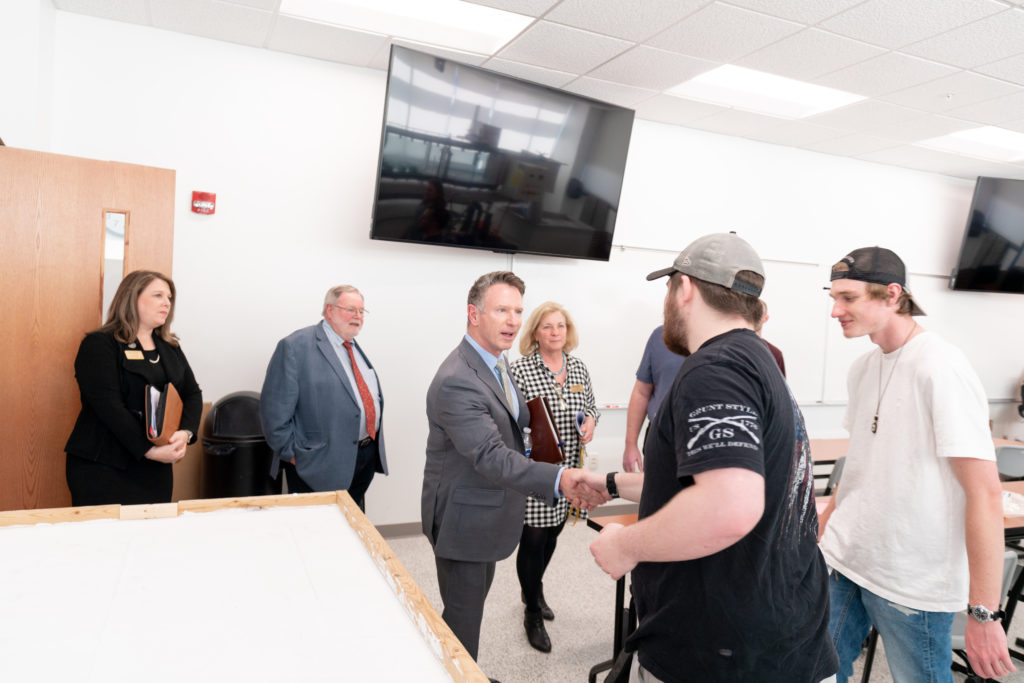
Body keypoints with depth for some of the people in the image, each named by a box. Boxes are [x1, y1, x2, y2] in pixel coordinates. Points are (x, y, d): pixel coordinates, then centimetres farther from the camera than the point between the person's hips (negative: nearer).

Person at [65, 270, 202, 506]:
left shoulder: (170, 348, 13)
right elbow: (109, 406, -17)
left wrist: (185, 432, -13)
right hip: (103, 468, -6)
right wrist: (149, 450, -23)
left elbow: (193, 394, 7)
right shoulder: (99, 345, -7)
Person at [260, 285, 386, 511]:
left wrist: (374, 445, 15)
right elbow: (275, 408, -14)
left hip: (368, 458, 7)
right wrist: (291, 454, -13)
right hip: (322, 466, -7)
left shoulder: (355, 348, 14)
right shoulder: (296, 346, -11)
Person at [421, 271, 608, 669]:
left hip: (487, 512, 10)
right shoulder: (456, 381, -29)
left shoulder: (496, 363, 4)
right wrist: (558, 480, -45)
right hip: (463, 518, -10)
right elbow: (491, 457, -35)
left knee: (472, 604, 26)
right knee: (463, 619, 6)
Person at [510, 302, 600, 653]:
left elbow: (591, 406, 17)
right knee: (533, 539, 2)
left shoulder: (579, 368, 6)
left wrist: (591, 420, -3)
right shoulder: (520, 369, -11)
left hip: (568, 469, 6)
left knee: (552, 534, 20)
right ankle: (533, 614, 24)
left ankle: (534, 588, 47)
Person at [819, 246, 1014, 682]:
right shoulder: (862, 368, 5)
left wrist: (984, 613, -19)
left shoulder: (941, 369, -18)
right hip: (845, 560, 6)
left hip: (914, 582, -6)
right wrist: (819, 527, 15)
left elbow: (984, 494, -19)